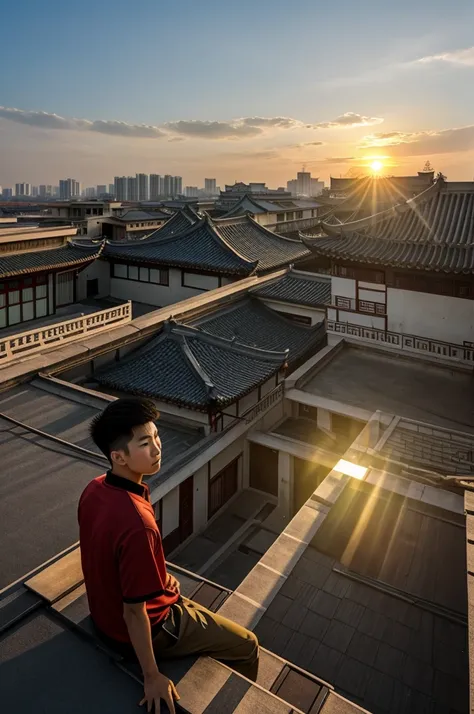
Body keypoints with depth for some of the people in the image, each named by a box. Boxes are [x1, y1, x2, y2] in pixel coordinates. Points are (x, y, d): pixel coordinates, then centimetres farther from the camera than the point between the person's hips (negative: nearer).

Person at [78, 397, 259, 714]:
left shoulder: (95, 489, -11)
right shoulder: (137, 524, -39)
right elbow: (134, 612, -29)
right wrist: (152, 677, -15)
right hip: (140, 628, -8)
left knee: (198, 604, 34)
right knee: (246, 646, 12)